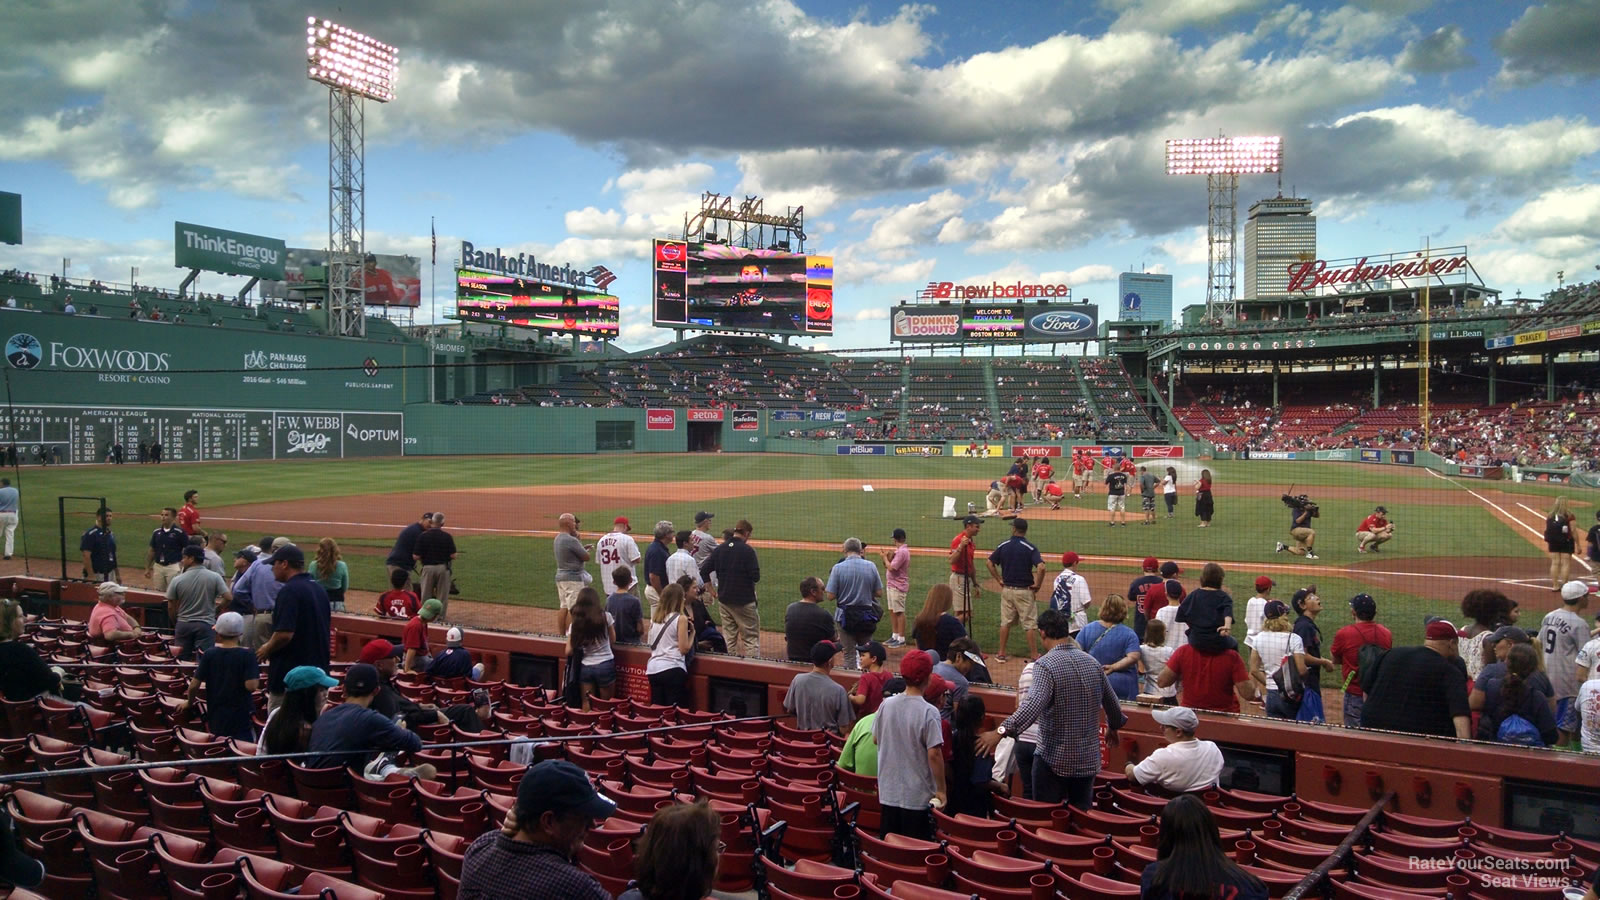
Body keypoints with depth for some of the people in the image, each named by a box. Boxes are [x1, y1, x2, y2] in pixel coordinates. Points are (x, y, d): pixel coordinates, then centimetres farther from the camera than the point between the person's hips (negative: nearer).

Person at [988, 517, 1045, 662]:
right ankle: (1034, 655, 7)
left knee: (1005, 622, 13)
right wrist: (1037, 585, -11)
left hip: (1006, 589, 3)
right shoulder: (1029, 547, -12)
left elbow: (990, 563, 3)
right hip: (1024, 591, -3)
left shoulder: (1003, 546, 0)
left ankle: (1001, 653, 17)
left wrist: (999, 580, 8)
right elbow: (1041, 567, -24)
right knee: (1029, 624, 4)